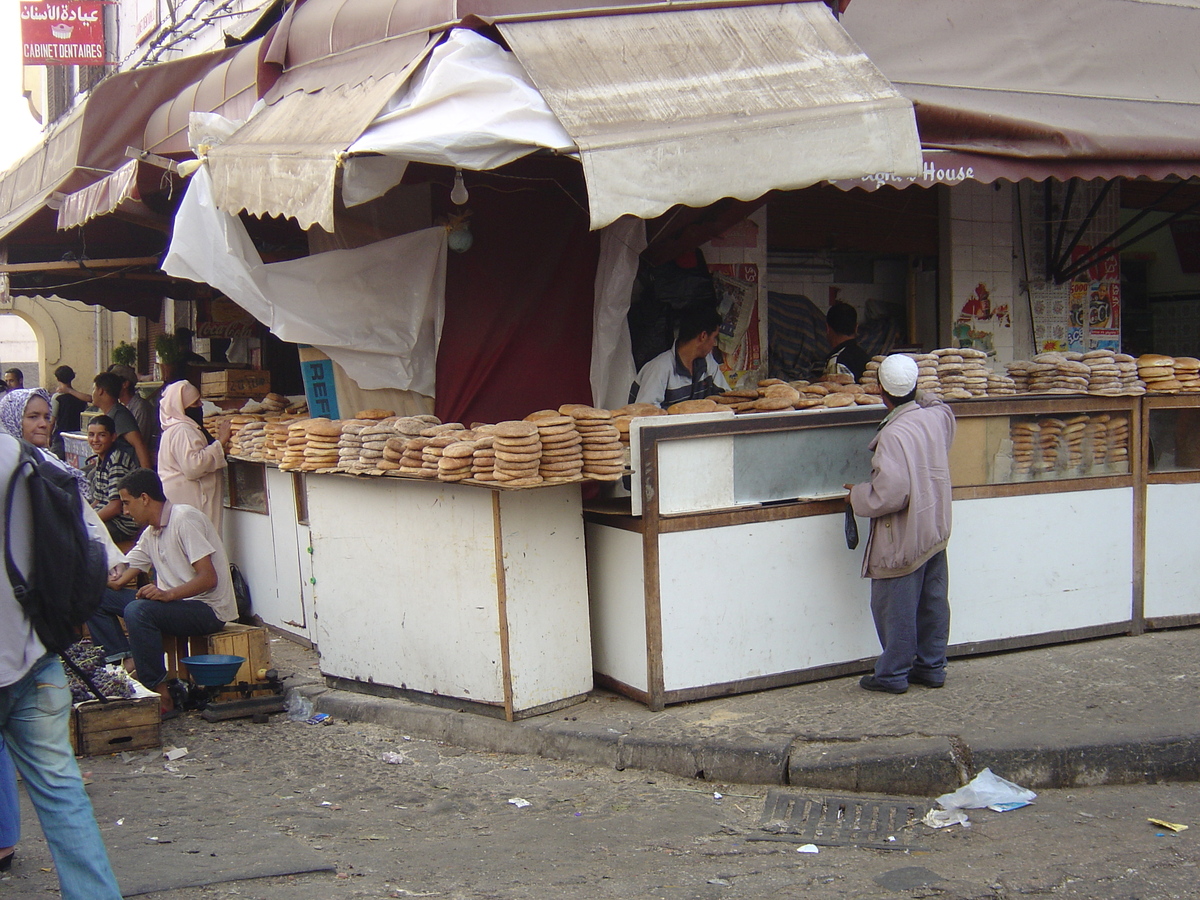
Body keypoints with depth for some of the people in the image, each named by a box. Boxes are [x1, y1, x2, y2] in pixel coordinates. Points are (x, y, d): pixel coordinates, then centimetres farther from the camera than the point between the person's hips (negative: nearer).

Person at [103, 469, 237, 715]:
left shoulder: (184, 519, -13)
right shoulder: (151, 533, 14)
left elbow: (209, 578, -22)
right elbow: (118, 581, 14)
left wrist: (168, 594, -34)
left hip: (208, 609, -9)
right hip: (174, 603, 9)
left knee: (138, 610, -33)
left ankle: (161, 695, -26)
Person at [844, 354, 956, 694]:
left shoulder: (893, 435, -24)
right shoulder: (936, 415, -1)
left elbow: (889, 494, -28)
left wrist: (858, 496, -10)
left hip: (903, 538, -8)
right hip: (936, 529, 8)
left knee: (895, 606, 3)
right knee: (933, 601, 15)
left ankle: (893, 674, 12)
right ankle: (932, 667, 25)